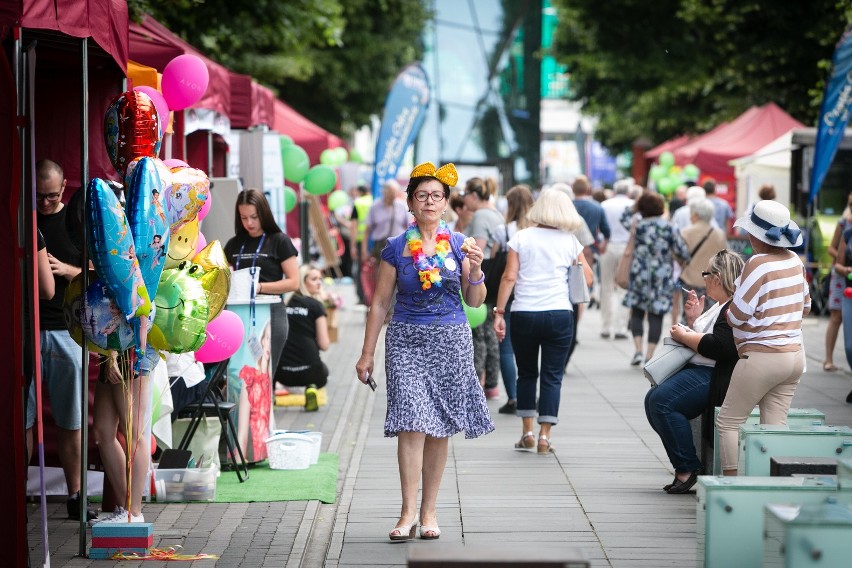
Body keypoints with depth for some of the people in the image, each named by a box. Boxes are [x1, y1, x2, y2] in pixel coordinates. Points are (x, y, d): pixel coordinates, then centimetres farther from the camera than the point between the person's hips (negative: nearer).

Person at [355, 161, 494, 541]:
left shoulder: (459, 245, 5)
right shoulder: (396, 248, 2)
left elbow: (475, 302, 7)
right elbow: (380, 303, 6)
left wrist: (475, 271, -11)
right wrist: (367, 353, 4)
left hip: (451, 340, 1)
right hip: (407, 339, -1)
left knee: (439, 428, 4)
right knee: (412, 423, -13)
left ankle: (429, 510, 13)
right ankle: (409, 511, -13)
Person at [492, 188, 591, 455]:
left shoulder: (521, 238, 3)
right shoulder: (570, 242, 6)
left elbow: (509, 277, -4)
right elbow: (587, 278, 14)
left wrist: (499, 312, -2)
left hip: (523, 314, 0)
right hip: (559, 314, 0)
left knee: (526, 373, 15)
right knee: (552, 376, 4)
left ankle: (527, 432, 14)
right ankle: (544, 436, -1)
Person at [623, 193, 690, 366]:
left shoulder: (638, 227, -4)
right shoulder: (669, 228, -4)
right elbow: (683, 252, -4)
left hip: (640, 275, 0)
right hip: (662, 278, 0)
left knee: (637, 313, 14)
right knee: (656, 316, 4)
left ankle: (638, 350, -1)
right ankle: (649, 356, 1)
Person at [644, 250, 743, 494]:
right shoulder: (721, 306, 20)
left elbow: (718, 347, -25)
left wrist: (683, 336, -12)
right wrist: (693, 320, 11)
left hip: (714, 377, -12)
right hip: (699, 371, 12)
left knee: (663, 401, -23)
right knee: (654, 399, 3)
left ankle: (687, 468, -17)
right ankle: (684, 464, 3)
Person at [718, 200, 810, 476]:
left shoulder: (758, 264, -16)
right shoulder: (795, 261, 6)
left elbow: (737, 316, -15)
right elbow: (805, 307, 20)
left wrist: (730, 310, 6)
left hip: (762, 357, -7)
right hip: (795, 356, 8)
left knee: (728, 422, 3)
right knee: (776, 427, 8)